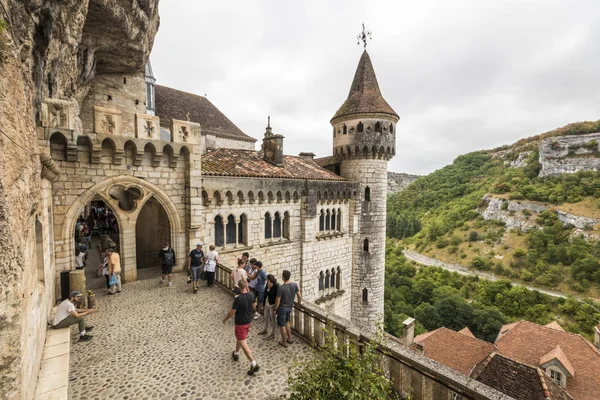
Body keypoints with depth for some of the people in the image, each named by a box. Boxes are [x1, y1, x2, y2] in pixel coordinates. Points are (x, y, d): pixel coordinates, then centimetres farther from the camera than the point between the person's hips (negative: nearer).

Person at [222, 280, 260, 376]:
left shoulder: (238, 299, -28)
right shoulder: (252, 295, -9)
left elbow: (232, 312, -18)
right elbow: (254, 306, 7)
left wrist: (225, 319, -1)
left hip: (240, 323, -7)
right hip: (248, 321, 7)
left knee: (243, 343, 1)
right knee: (239, 337, 29)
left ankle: (254, 364, -1)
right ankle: (235, 354, 49)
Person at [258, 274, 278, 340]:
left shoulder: (276, 287, -25)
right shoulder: (267, 285, -3)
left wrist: (276, 308, -19)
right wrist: (264, 303, 15)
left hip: (272, 305, -8)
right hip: (266, 304, 8)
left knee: (272, 320, 9)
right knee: (266, 318, 25)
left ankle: (273, 334, 26)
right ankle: (265, 330, 47)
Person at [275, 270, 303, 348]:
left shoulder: (281, 288, -28)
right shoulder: (294, 285, -14)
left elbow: (278, 300, -19)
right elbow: (299, 296, -1)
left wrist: (275, 309, -4)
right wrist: (300, 302, 19)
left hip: (282, 308, -5)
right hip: (290, 307, 6)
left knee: (282, 325, 13)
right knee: (287, 322, 28)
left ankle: (284, 342, 28)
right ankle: (289, 338, 38)